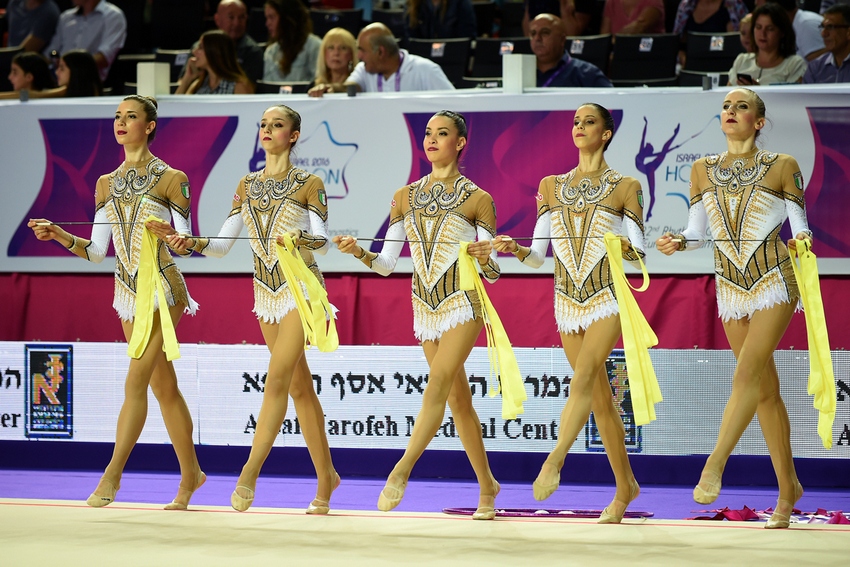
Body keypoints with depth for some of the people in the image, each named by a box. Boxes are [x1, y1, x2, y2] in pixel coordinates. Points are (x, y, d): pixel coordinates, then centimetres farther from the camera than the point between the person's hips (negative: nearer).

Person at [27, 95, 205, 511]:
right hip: (128, 291, 6)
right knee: (163, 387, 11)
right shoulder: (107, 184, 12)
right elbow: (96, 252, 10)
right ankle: (190, 473, 19)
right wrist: (59, 235, -4)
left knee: (136, 382, -13)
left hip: (162, 288, -6)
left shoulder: (170, 179, -5)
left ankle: (112, 474, -13)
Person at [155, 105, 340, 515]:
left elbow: (323, 242, -14)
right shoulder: (248, 185, 10)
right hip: (267, 292, 6)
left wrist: (300, 240, -34)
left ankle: (249, 474, -22)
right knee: (299, 385, 10)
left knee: (277, 380, -16)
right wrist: (190, 242, -14)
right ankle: (326, 475, 18)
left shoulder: (308, 185, -4)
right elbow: (222, 244, 5)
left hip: (301, 286, -6)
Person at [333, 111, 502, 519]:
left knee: (437, 387, -20)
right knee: (457, 398, 10)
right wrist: (359, 252, -12)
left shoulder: (477, 200, -4)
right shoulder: (405, 197, 8)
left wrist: (485, 259, -27)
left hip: (462, 304, -5)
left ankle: (401, 470, -27)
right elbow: (386, 264, 7)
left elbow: (492, 274, -5)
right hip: (425, 308, 5)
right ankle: (487, 486, 19)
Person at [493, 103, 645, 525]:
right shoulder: (552, 186, 12)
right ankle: (625, 486, 17)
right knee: (599, 396, 8)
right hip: (567, 301, 4)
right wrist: (515, 249, -10)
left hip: (606, 298, -4)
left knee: (583, 379, -25)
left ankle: (555, 458, -37)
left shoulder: (624, 187, 1)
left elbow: (640, 252, -2)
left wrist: (627, 248, -23)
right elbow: (537, 257, 10)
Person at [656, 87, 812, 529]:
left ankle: (714, 464, -22)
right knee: (766, 389, 8)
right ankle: (788, 485, 15)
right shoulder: (703, 170, 8)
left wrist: (803, 239, -23)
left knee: (746, 375, -20)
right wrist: (678, 242, -13)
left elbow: (799, 223, -2)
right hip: (731, 289, 4)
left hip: (774, 282, -4)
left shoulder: (781, 167, -2)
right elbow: (696, 230, 8)